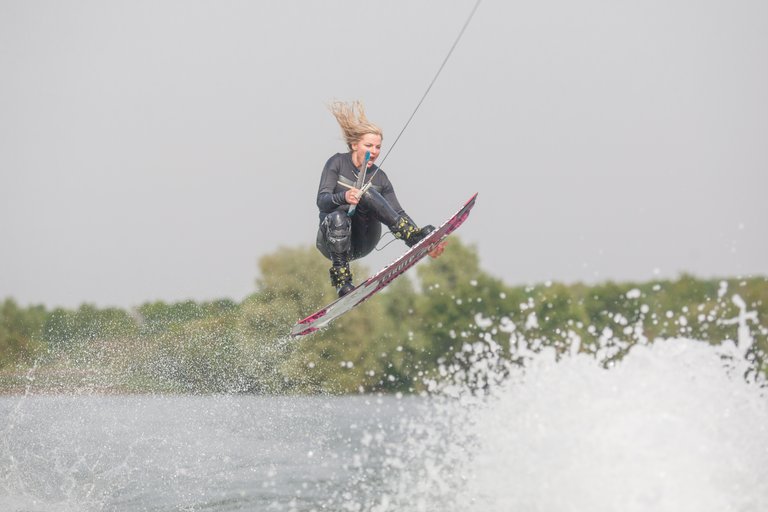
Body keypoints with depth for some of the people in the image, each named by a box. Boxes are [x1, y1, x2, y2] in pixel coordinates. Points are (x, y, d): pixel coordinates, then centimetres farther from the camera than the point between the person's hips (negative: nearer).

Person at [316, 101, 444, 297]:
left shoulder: (379, 178, 6)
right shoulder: (337, 163, -3)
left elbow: (398, 214, 0)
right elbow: (321, 201, -15)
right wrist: (343, 197, -38)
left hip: (363, 241, 2)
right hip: (332, 238, -2)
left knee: (367, 193, -25)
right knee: (338, 217, -39)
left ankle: (417, 237, -34)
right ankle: (341, 281, -32)